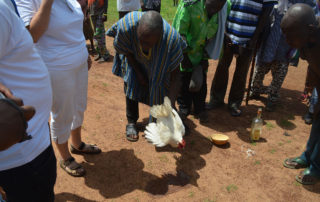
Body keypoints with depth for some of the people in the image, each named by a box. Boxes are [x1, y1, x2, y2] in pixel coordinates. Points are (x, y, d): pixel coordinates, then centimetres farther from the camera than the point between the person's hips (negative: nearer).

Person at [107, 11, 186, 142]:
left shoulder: (172, 38, -44)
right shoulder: (125, 27, -42)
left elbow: (174, 75, -34)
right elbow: (127, 52, -19)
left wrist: (170, 104, -37)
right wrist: (139, 72, -14)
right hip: (134, 58, 0)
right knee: (132, 84, -9)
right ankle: (131, 122, 8)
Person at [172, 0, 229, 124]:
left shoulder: (218, 14, -8)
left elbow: (212, 37, 2)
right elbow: (179, 32, -20)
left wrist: (205, 58, -3)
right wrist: (185, 56, -16)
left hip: (201, 54, 4)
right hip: (184, 53, -3)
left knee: (201, 83, 7)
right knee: (184, 82, 4)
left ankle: (200, 110, 23)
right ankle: (183, 108, 23)